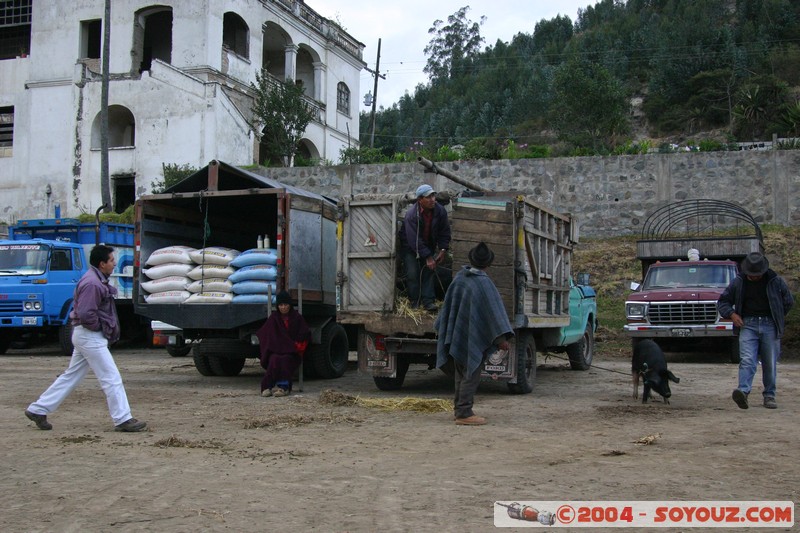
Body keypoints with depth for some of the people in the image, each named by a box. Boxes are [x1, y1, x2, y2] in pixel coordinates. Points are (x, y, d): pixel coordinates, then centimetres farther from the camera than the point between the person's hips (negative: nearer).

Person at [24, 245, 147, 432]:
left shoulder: (98, 280, 13)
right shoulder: (92, 284, -21)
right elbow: (85, 314, -27)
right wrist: (100, 326, -12)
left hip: (86, 336, 11)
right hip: (90, 337, -11)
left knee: (71, 377, 16)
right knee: (112, 379, -6)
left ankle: (38, 410, 22)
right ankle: (123, 420, -1)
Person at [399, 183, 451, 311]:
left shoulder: (440, 211, -15)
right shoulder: (411, 214, -30)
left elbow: (445, 232, -2)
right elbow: (414, 240, -30)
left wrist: (443, 250, -12)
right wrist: (428, 257, -31)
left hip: (429, 245, 4)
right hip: (410, 247, -4)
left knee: (429, 271, -4)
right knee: (413, 273, -10)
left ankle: (428, 300, -2)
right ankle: (415, 301, 3)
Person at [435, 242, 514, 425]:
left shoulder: (459, 277, 4)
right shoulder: (483, 283, -18)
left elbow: (449, 303, 15)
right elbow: (493, 310, -23)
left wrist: (443, 327, 27)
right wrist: (501, 337, -25)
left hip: (457, 335, 8)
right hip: (473, 338, -7)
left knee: (462, 375, 17)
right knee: (471, 376, -1)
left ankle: (459, 409, 24)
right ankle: (463, 413, -2)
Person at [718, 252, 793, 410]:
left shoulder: (776, 281, 3)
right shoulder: (738, 282, 4)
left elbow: (788, 302, 16)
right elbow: (722, 301, 12)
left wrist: (777, 318, 12)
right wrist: (731, 314, -5)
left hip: (769, 325, 1)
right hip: (747, 324, -1)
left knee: (770, 364, 3)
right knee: (747, 360, -16)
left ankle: (769, 396, 14)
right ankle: (743, 392, -30)